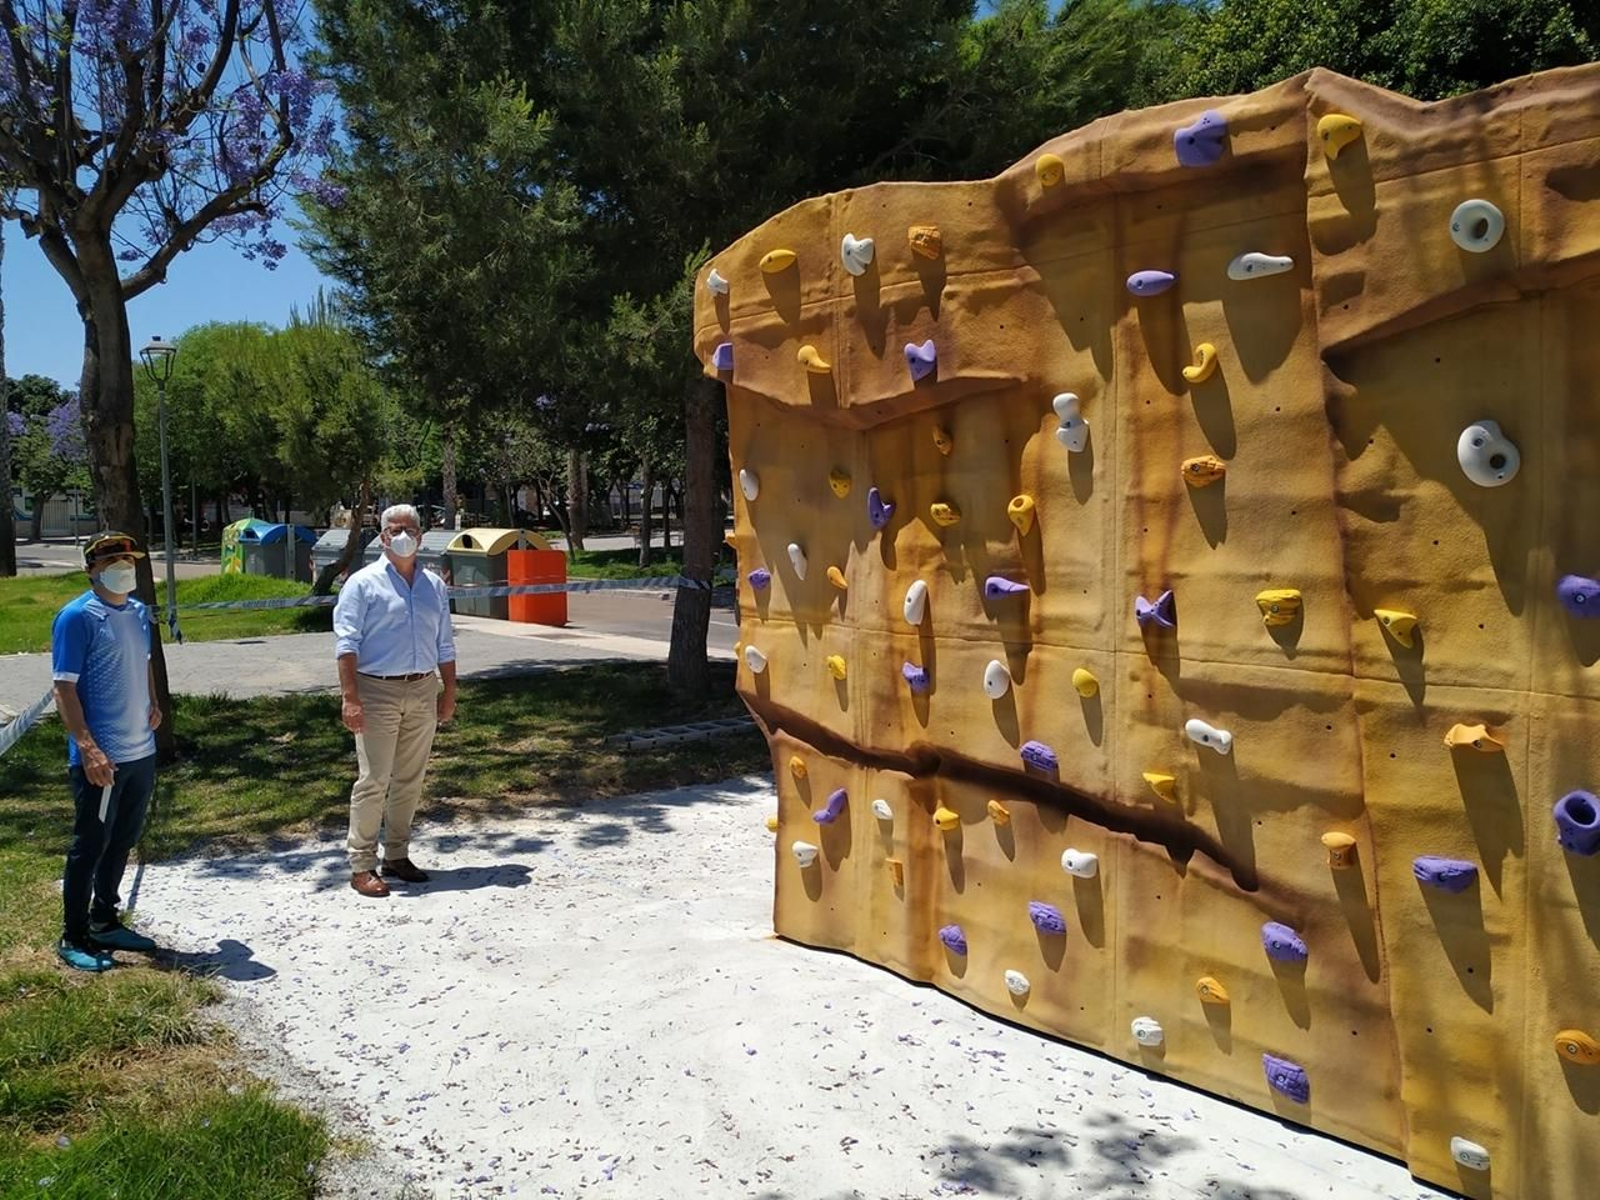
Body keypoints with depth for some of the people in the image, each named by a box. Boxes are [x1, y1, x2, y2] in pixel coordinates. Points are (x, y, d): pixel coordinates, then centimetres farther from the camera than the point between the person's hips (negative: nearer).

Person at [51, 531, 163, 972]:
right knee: (90, 846, 2)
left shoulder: (139, 612, 10)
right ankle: (73, 938, 15)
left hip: (141, 752, 7)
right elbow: (64, 687, -16)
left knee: (122, 842, 18)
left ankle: (105, 922, 32)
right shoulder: (77, 617, -13)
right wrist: (87, 747, -22)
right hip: (100, 758, -7)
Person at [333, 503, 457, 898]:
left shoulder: (434, 585, 13)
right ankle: (361, 865, 3)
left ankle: (397, 856, 21)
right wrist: (350, 697, -16)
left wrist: (450, 691, 12)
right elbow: (347, 643, -8)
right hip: (378, 691, -5)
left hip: (423, 692, 5)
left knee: (410, 780, 10)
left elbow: (444, 644, 17)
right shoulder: (363, 584, -2)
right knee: (374, 780, -5)